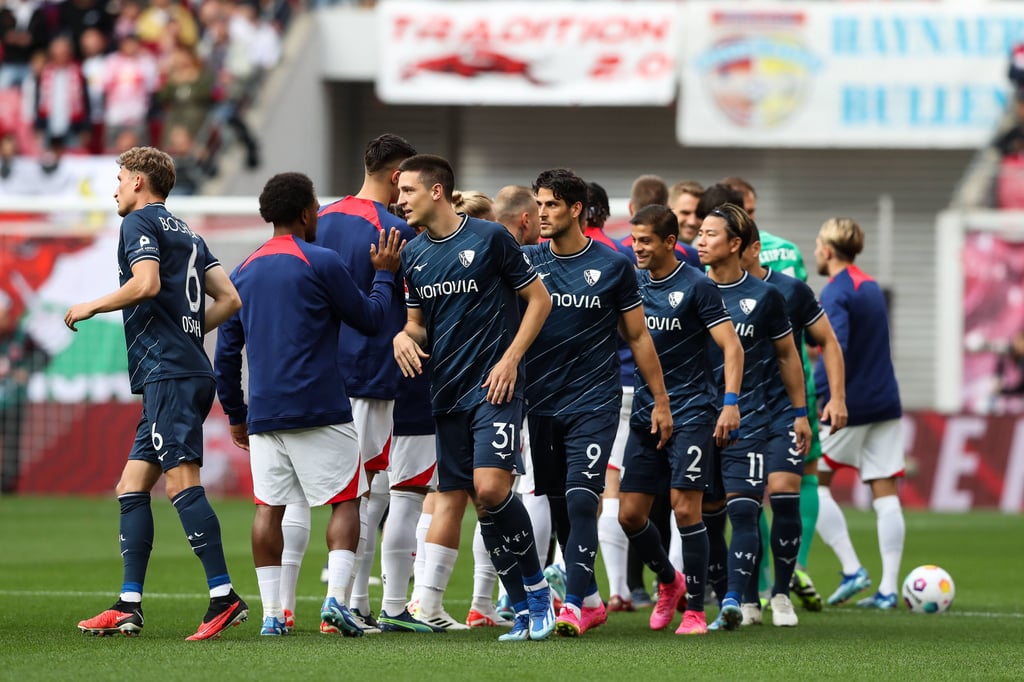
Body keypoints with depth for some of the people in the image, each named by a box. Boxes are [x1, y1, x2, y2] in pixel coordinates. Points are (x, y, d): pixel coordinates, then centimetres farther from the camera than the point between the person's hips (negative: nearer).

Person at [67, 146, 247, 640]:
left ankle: (224, 596, -22)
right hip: (193, 369, 9)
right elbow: (229, 298, 18)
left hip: (166, 373, -9)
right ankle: (128, 606, 6)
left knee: (181, 482, -15)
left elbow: (146, 284, -18)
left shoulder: (139, 223, -2)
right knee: (132, 486, 9)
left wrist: (92, 307, -5)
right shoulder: (187, 234, 23)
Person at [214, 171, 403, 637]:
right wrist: (384, 275, 17)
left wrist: (235, 414, 23)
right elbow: (370, 319, 2)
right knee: (345, 501, 3)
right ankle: (336, 596, -13)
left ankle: (271, 613, 1)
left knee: (269, 508, 5)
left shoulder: (244, 272, 12)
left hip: (263, 414, 5)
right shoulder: (322, 263, -6)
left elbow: (227, 352, 15)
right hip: (320, 408, -5)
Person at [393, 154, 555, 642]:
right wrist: (405, 337, -3)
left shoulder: (490, 238, -6)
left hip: (494, 386, -7)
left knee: (490, 487, -21)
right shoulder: (413, 254, 11)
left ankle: (535, 586, -1)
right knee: (450, 494, 2)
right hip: (446, 391, 7)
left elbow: (539, 300, -1)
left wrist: (510, 359, -10)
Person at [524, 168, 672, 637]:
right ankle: (591, 600, 22)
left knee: (581, 500, -15)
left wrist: (661, 400, 7)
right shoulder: (526, 261, 5)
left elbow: (638, 336, 6)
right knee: (559, 506, 8)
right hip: (541, 403, 3)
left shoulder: (613, 266, -1)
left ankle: (574, 604, -16)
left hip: (594, 404, -3)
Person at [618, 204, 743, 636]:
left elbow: (731, 346, -9)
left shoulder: (697, 287, -7)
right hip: (645, 413, 6)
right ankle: (669, 581, 29)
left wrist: (730, 402, -20)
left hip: (691, 412, -6)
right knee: (630, 514, 3)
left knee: (686, 508, -11)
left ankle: (696, 610, -3)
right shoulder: (632, 283, 9)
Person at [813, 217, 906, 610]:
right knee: (885, 493, 3)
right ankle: (888, 589, -1)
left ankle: (852, 570, -2)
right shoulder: (872, 287, 14)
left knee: (813, 483, 6)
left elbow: (836, 351, -24)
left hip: (849, 405, -7)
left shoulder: (836, 294, -12)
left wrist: (812, 401, -23)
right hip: (886, 403, 7)